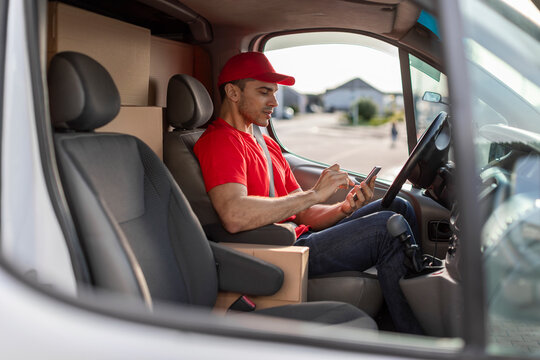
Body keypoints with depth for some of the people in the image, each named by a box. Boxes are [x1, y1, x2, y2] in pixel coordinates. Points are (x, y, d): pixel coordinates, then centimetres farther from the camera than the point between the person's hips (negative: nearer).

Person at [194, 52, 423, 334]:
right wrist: (314, 193, -21)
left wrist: (345, 209, -7)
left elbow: (302, 214, 15)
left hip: (301, 238, 10)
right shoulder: (219, 141, -9)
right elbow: (234, 216, -29)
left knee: (398, 208, 7)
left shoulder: (267, 144, 22)